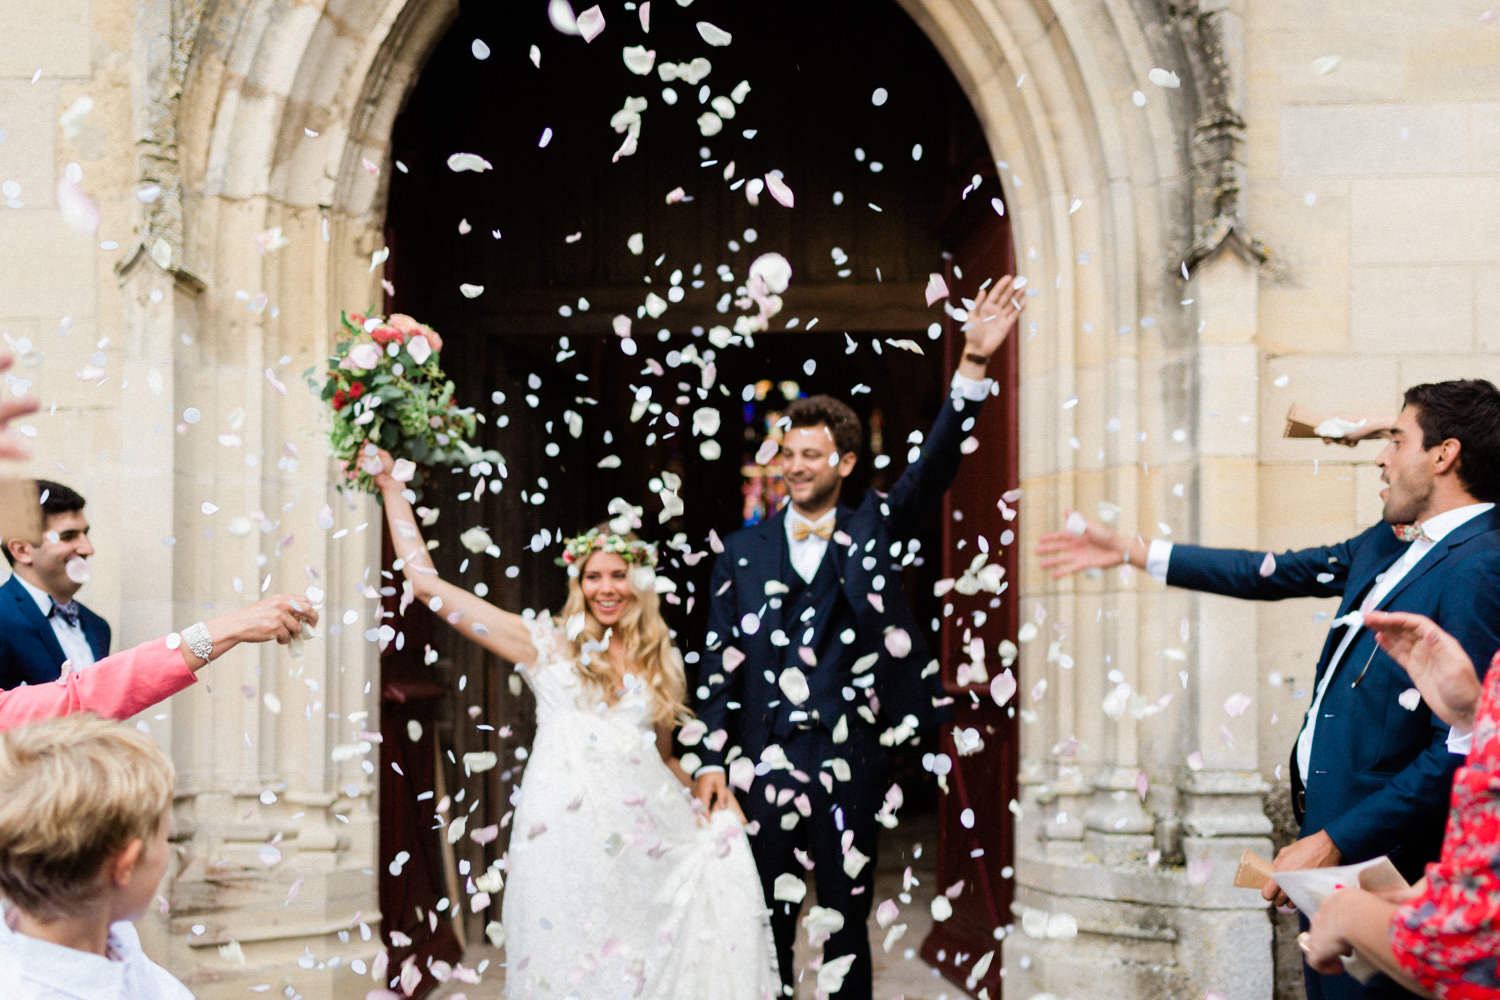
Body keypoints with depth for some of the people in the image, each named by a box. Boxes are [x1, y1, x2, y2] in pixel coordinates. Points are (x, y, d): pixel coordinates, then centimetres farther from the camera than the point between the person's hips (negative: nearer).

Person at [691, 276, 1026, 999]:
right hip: (765, 760, 1)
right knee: (766, 926, 6)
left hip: (852, 760, 0)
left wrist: (975, 364, -19)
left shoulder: (873, 528, 8)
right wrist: (711, 762, -1)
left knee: (847, 925, 7)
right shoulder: (744, 551, 8)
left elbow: (936, 463, -6)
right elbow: (720, 664, 7)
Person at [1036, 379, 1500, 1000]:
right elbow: (1272, 574, 21)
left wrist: (1335, 843, -22)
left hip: (1376, 856, -9)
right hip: (1324, 821, 9)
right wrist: (1128, 551, 23)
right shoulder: (1389, 542, 11)